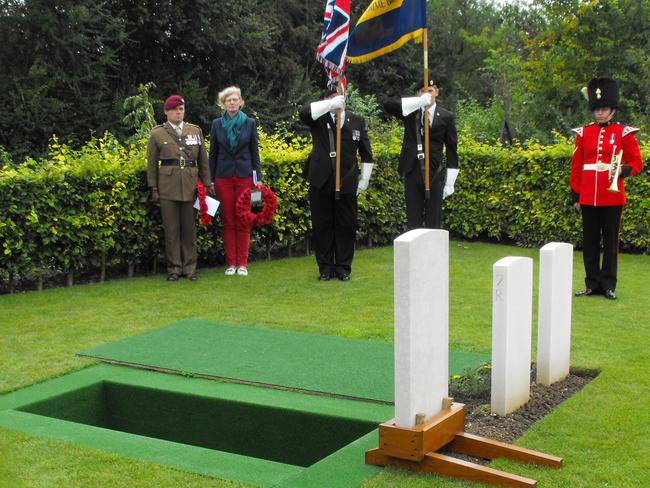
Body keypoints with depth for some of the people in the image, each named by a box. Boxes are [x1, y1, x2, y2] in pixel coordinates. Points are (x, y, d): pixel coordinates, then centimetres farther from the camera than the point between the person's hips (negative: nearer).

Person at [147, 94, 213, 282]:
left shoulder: (196, 131, 11)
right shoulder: (157, 134, 5)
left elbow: (203, 160, 14)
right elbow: (152, 163, 6)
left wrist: (207, 183, 10)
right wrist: (154, 188, 1)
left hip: (190, 186, 2)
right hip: (168, 187, -1)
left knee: (190, 229, 4)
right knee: (171, 229, 1)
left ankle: (190, 268, 13)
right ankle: (174, 268, 10)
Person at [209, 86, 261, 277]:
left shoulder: (250, 123, 4)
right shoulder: (217, 124, 6)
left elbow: (254, 152, 5)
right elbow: (213, 153, 9)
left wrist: (258, 178, 0)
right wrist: (210, 179, 5)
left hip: (244, 175, -1)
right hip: (223, 177, 1)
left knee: (243, 221, 1)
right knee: (228, 221, 4)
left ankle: (242, 263, 7)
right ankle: (231, 263, 9)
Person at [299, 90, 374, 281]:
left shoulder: (357, 121, 9)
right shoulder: (319, 119, 4)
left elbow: (366, 154, 13)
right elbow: (304, 113, -20)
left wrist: (364, 179, 8)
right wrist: (331, 104, -23)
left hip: (347, 183, 1)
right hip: (321, 182, -1)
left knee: (346, 226, 4)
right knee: (322, 226, 5)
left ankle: (344, 267, 15)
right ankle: (325, 267, 15)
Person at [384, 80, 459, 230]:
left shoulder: (446, 116, 3)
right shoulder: (410, 111, 5)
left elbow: (452, 151, 4)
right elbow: (388, 105, -14)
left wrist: (450, 182, 0)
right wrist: (419, 101, -22)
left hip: (435, 174, -1)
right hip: (412, 172, 1)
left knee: (434, 223, 2)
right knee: (413, 222, 5)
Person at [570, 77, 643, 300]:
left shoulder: (624, 133, 3)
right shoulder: (583, 133, 8)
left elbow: (636, 162, 4)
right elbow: (576, 166, 9)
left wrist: (624, 170, -18)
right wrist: (575, 194, 5)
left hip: (612, 196, -2)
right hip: (588, 196, 2)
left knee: (610, 241, 3)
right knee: (590, 241, 6)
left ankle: (608, 285, 10)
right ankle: (592, 284, 14)